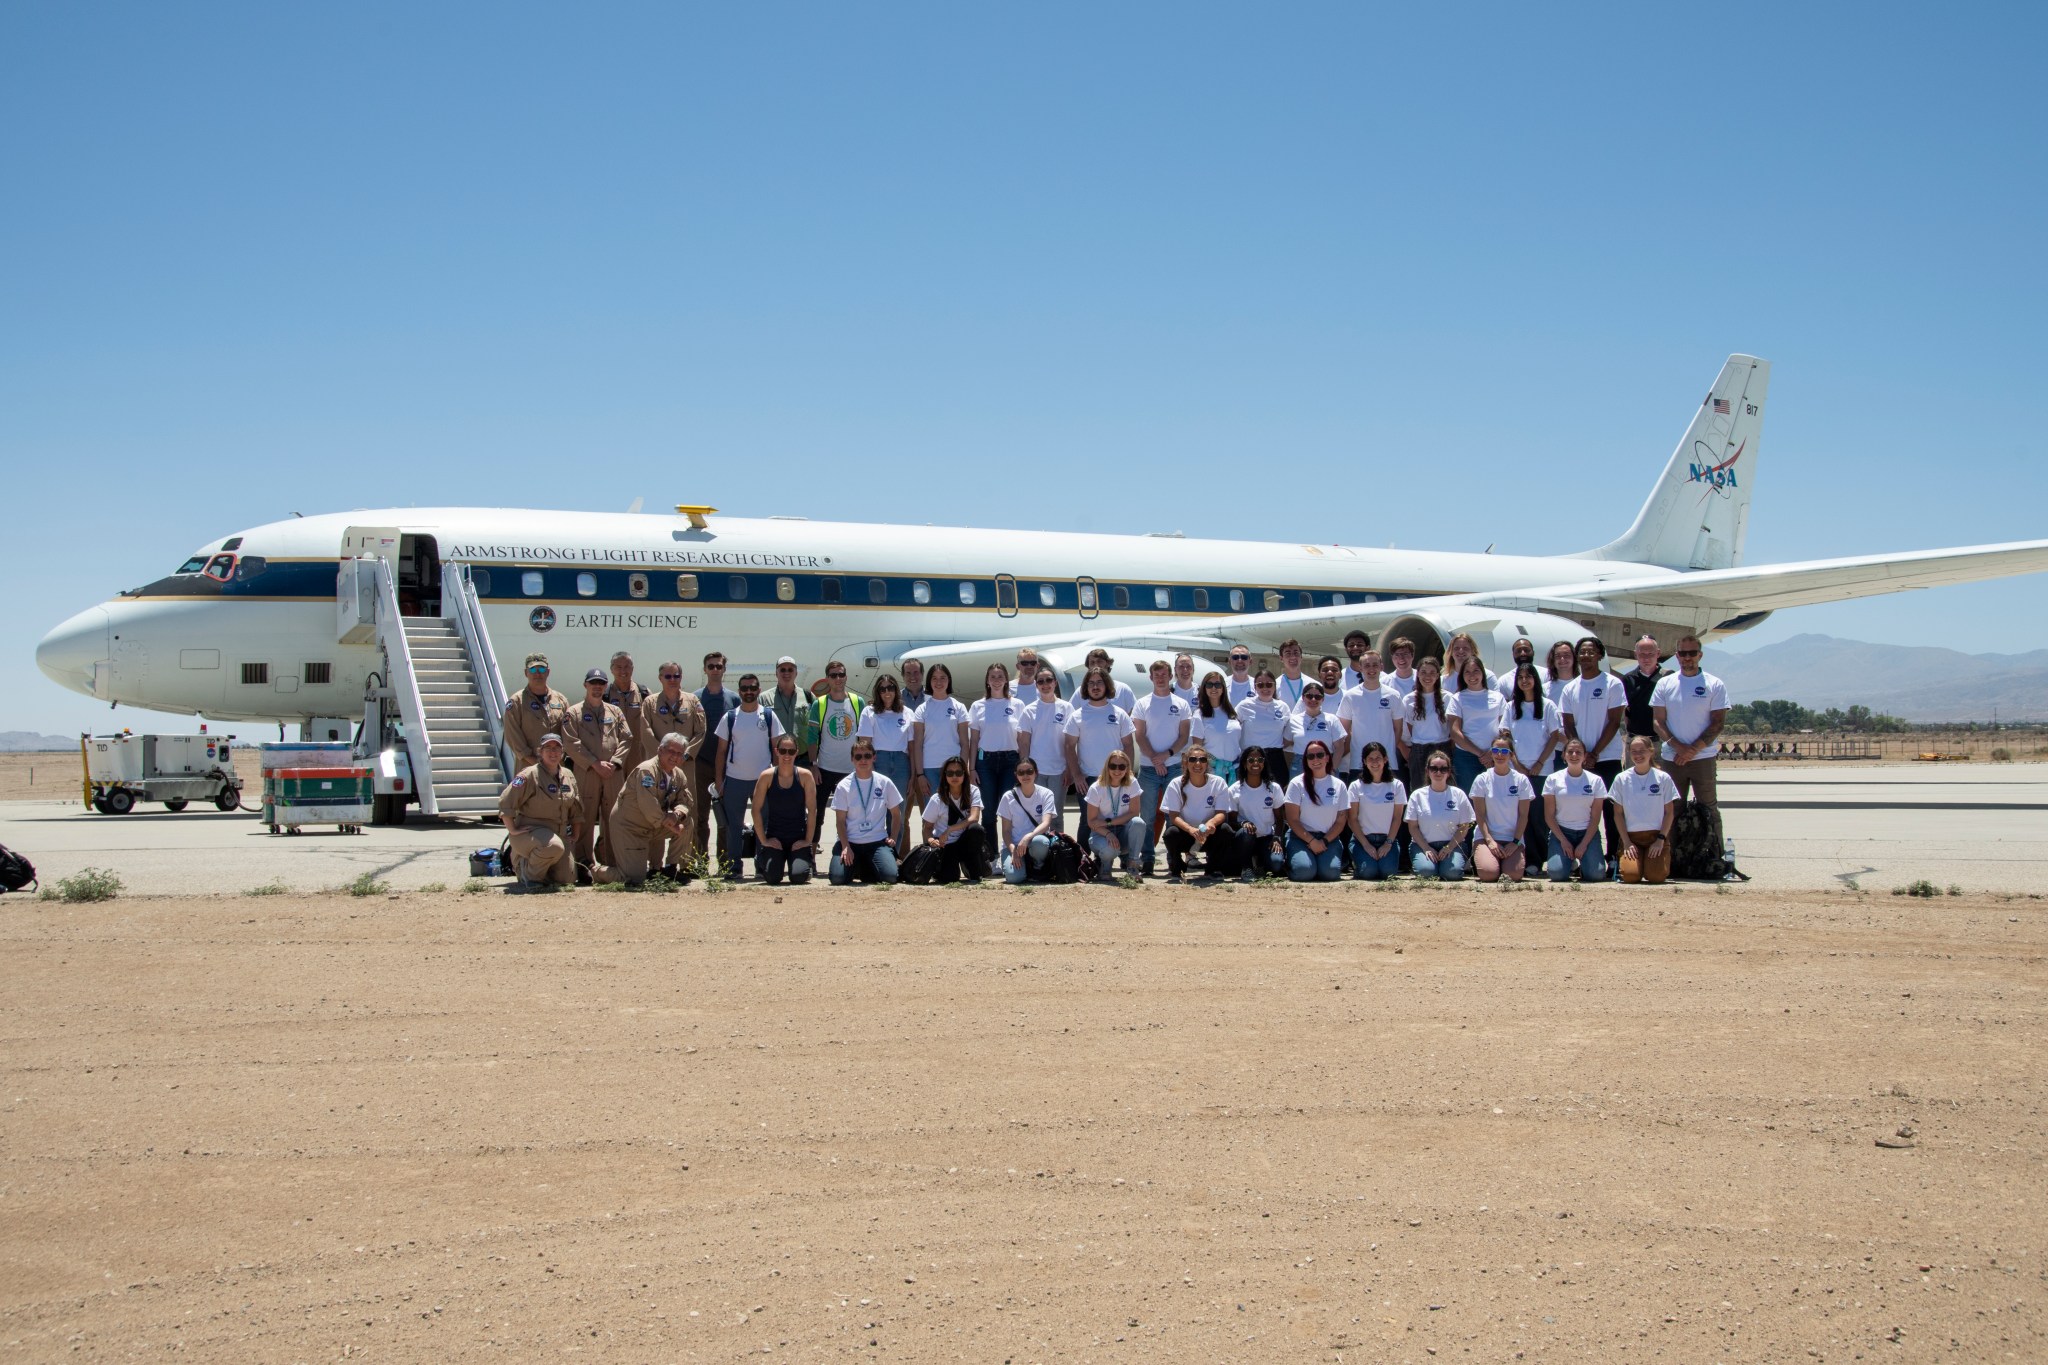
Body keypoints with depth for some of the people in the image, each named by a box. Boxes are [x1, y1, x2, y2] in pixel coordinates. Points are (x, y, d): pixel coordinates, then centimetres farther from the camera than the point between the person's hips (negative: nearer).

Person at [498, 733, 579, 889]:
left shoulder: (568, 776, 9)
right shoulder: (529, 775, -13)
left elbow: (575, 809, 20)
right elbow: (505, 803, -15)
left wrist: (573, 834, 17)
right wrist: (513, 830, -15)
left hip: (559, 834, 7)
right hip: (529, 831, -7)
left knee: (567, 878, 3)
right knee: (553, 846, -38)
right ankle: (528, 874, -11)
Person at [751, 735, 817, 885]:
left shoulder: (805, 776, -6)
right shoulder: (767, 776, -6)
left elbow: (812, 810, -5)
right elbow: (756, 809, -4)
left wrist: (808, 840, -8)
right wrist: (763, 840, -8)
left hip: (799, 838, 0)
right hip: (774, 838, 0)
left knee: (799, 877, -19)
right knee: (772, 878, -18)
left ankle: (808, 861, 19)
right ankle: (761, 862, 20)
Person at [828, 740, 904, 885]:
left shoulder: (884, 783, 3)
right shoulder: (844, 786, -1)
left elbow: (896, 814, 12)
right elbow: (841, 821, -1)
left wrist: (892, 838, -1)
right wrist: (845, 847, -13)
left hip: (878, 842, 1)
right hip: (850, 842, -1)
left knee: (890, 875, -24)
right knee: (837, 878, -24)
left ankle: (865, 870, 12)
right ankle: (854, 866, 14)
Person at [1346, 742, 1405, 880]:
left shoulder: (1396, 785, 4)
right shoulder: (1356, 786, 1)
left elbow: (1397, 818, 3)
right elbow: (1353, 819, -2)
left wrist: (1388, 843, -7)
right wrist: (1366, 845, -10)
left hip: (1388, 839, 1)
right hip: (1363, 838, -1)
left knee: (1388, 871, -25)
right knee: (1368, 871, -25)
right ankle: (1356, 863, 10)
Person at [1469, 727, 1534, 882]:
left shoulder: (1521, 780, 3)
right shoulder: (1482, 780, 1)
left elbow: (1523, 815, 2)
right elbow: (1480, 814, -1)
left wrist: (1515, 842, -8)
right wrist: (1489, 840, -12)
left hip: (1513, 838, 1)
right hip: (1486, 836, -1)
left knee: (1514, 874, -25)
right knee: (1489, 874, -27)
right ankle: (1478, 858, 8)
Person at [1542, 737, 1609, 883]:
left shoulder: (1595, 780, 2)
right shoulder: (1553, 780, 0)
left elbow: (1595, 817, 0)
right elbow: (1549, 816, 0)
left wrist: (1583, 844, -9)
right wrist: (1563, 841, -10)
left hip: (1587, 832, 1)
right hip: (1561, 832, 0)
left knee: (1596, 874, -21)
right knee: (1556, 873, -23)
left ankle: (1581, 864, 15)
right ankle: (1570, 863, 13)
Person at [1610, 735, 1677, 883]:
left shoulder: (1663, 778, 3)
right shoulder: (1621, 779, 4)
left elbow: (1669, 812, 5)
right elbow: (1618, 813, 5)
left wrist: (1661, 839, -6)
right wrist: (1626, 842, -5)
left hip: (1657, 836, 0)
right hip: (1631, 836, 0)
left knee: (1656, 876, -22)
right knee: (1630, 875, -23)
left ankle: (1653, 861, 13)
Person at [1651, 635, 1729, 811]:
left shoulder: (1715, 685, 1)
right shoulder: (1664, 684, 7)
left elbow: (1718, 722, -3)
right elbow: (1658, 721, 3)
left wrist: (1693, 749, -12)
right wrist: (1678, 746, -12)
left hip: (1704, 758, -2)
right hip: (1672, 758, 2)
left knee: (1708, 808, 1)